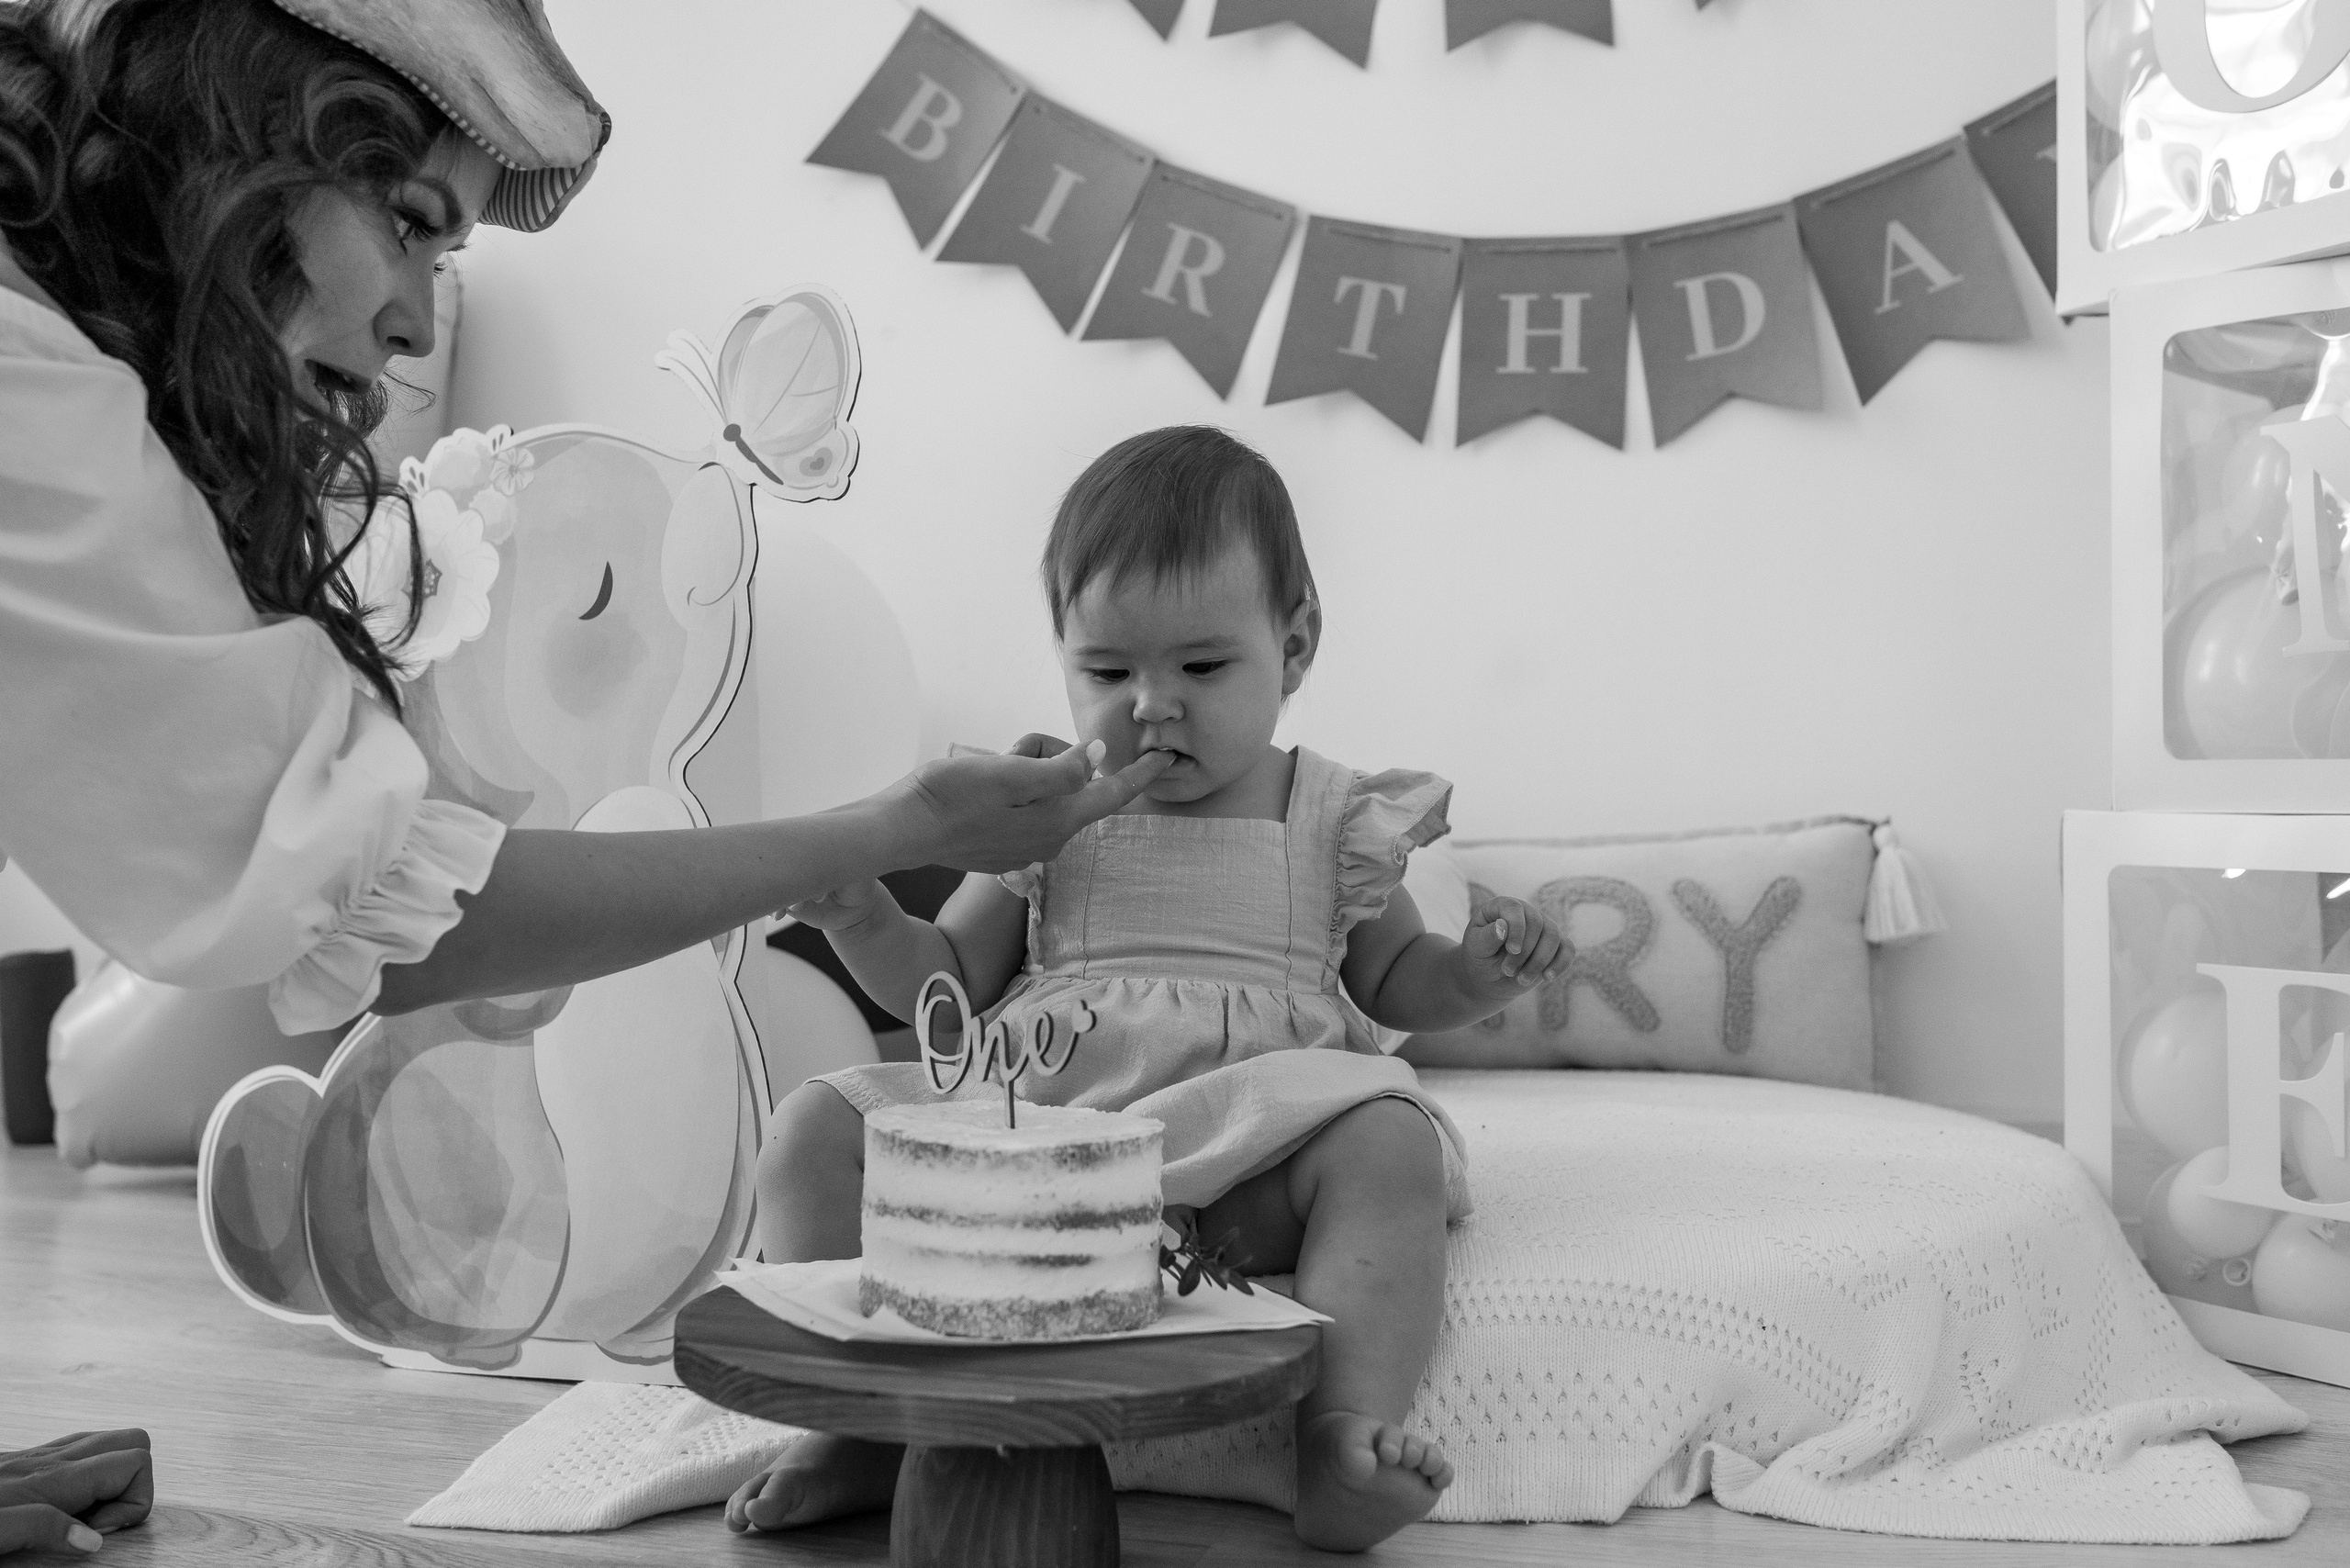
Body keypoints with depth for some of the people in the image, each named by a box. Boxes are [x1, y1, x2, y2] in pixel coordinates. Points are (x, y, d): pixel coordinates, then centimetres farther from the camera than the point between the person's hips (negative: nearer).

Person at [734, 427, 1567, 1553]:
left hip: (1250, 1157, -1)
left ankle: (1344, 1441, -40)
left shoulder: (1330, 821, 11)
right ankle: (858, 1425, -19)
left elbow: (1397, 986, 23)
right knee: (818, 1130, -17)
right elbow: (946, 985, 18)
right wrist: (861, 919, -2)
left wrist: (1484, 968, 1)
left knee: (1389, 1141, -33)